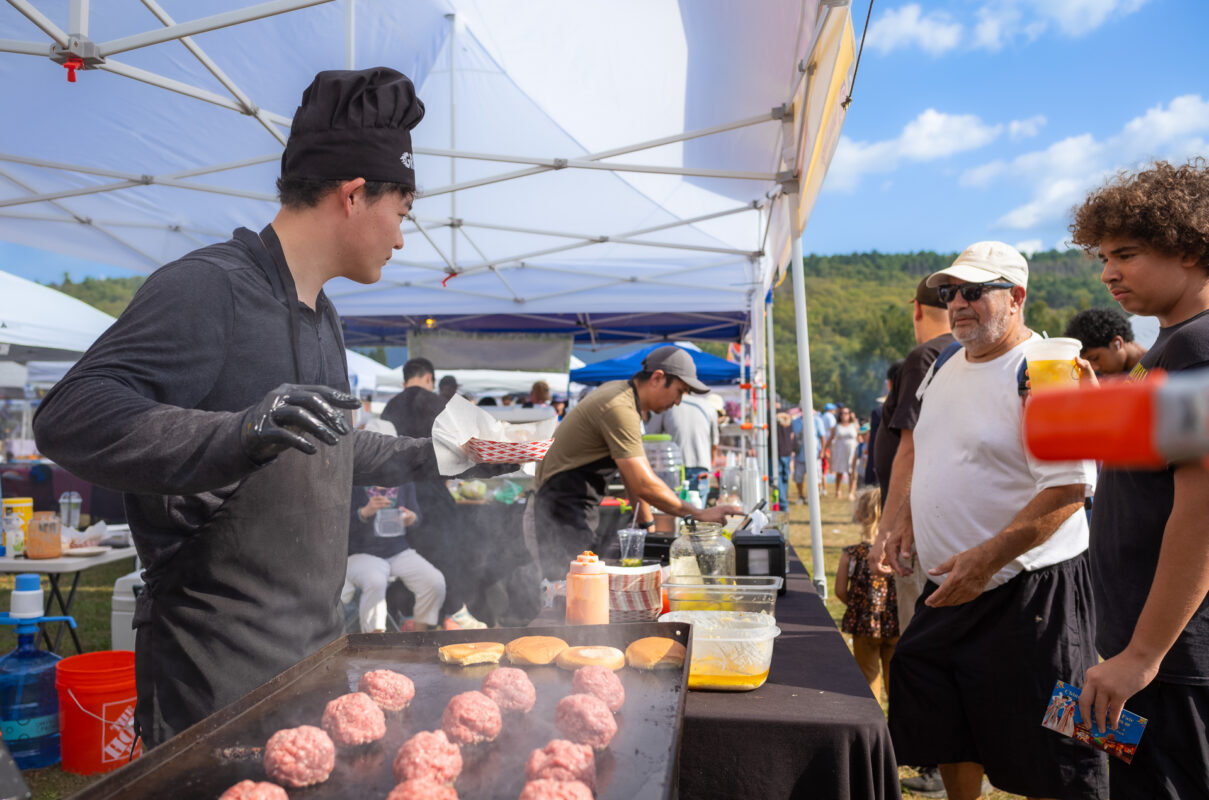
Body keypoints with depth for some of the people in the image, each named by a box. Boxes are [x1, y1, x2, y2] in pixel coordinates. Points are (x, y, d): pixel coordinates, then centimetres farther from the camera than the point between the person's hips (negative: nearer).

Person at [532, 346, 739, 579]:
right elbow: (644, 485, -24)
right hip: (566, 508, -10)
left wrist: (647, 523, 17)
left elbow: (634, 469, 16)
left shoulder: (618, 390, 11)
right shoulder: (620, 409, -21)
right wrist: (699, 514, -17)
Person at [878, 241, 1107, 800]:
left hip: (1027, 592, -8)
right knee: (947, 733, 20)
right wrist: (901, 514, 5)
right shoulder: (943, 367, 10)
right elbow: (915, 448, 21)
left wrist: (987, 559, -26)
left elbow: (1068, 488, -22)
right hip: (947, 588, 8)